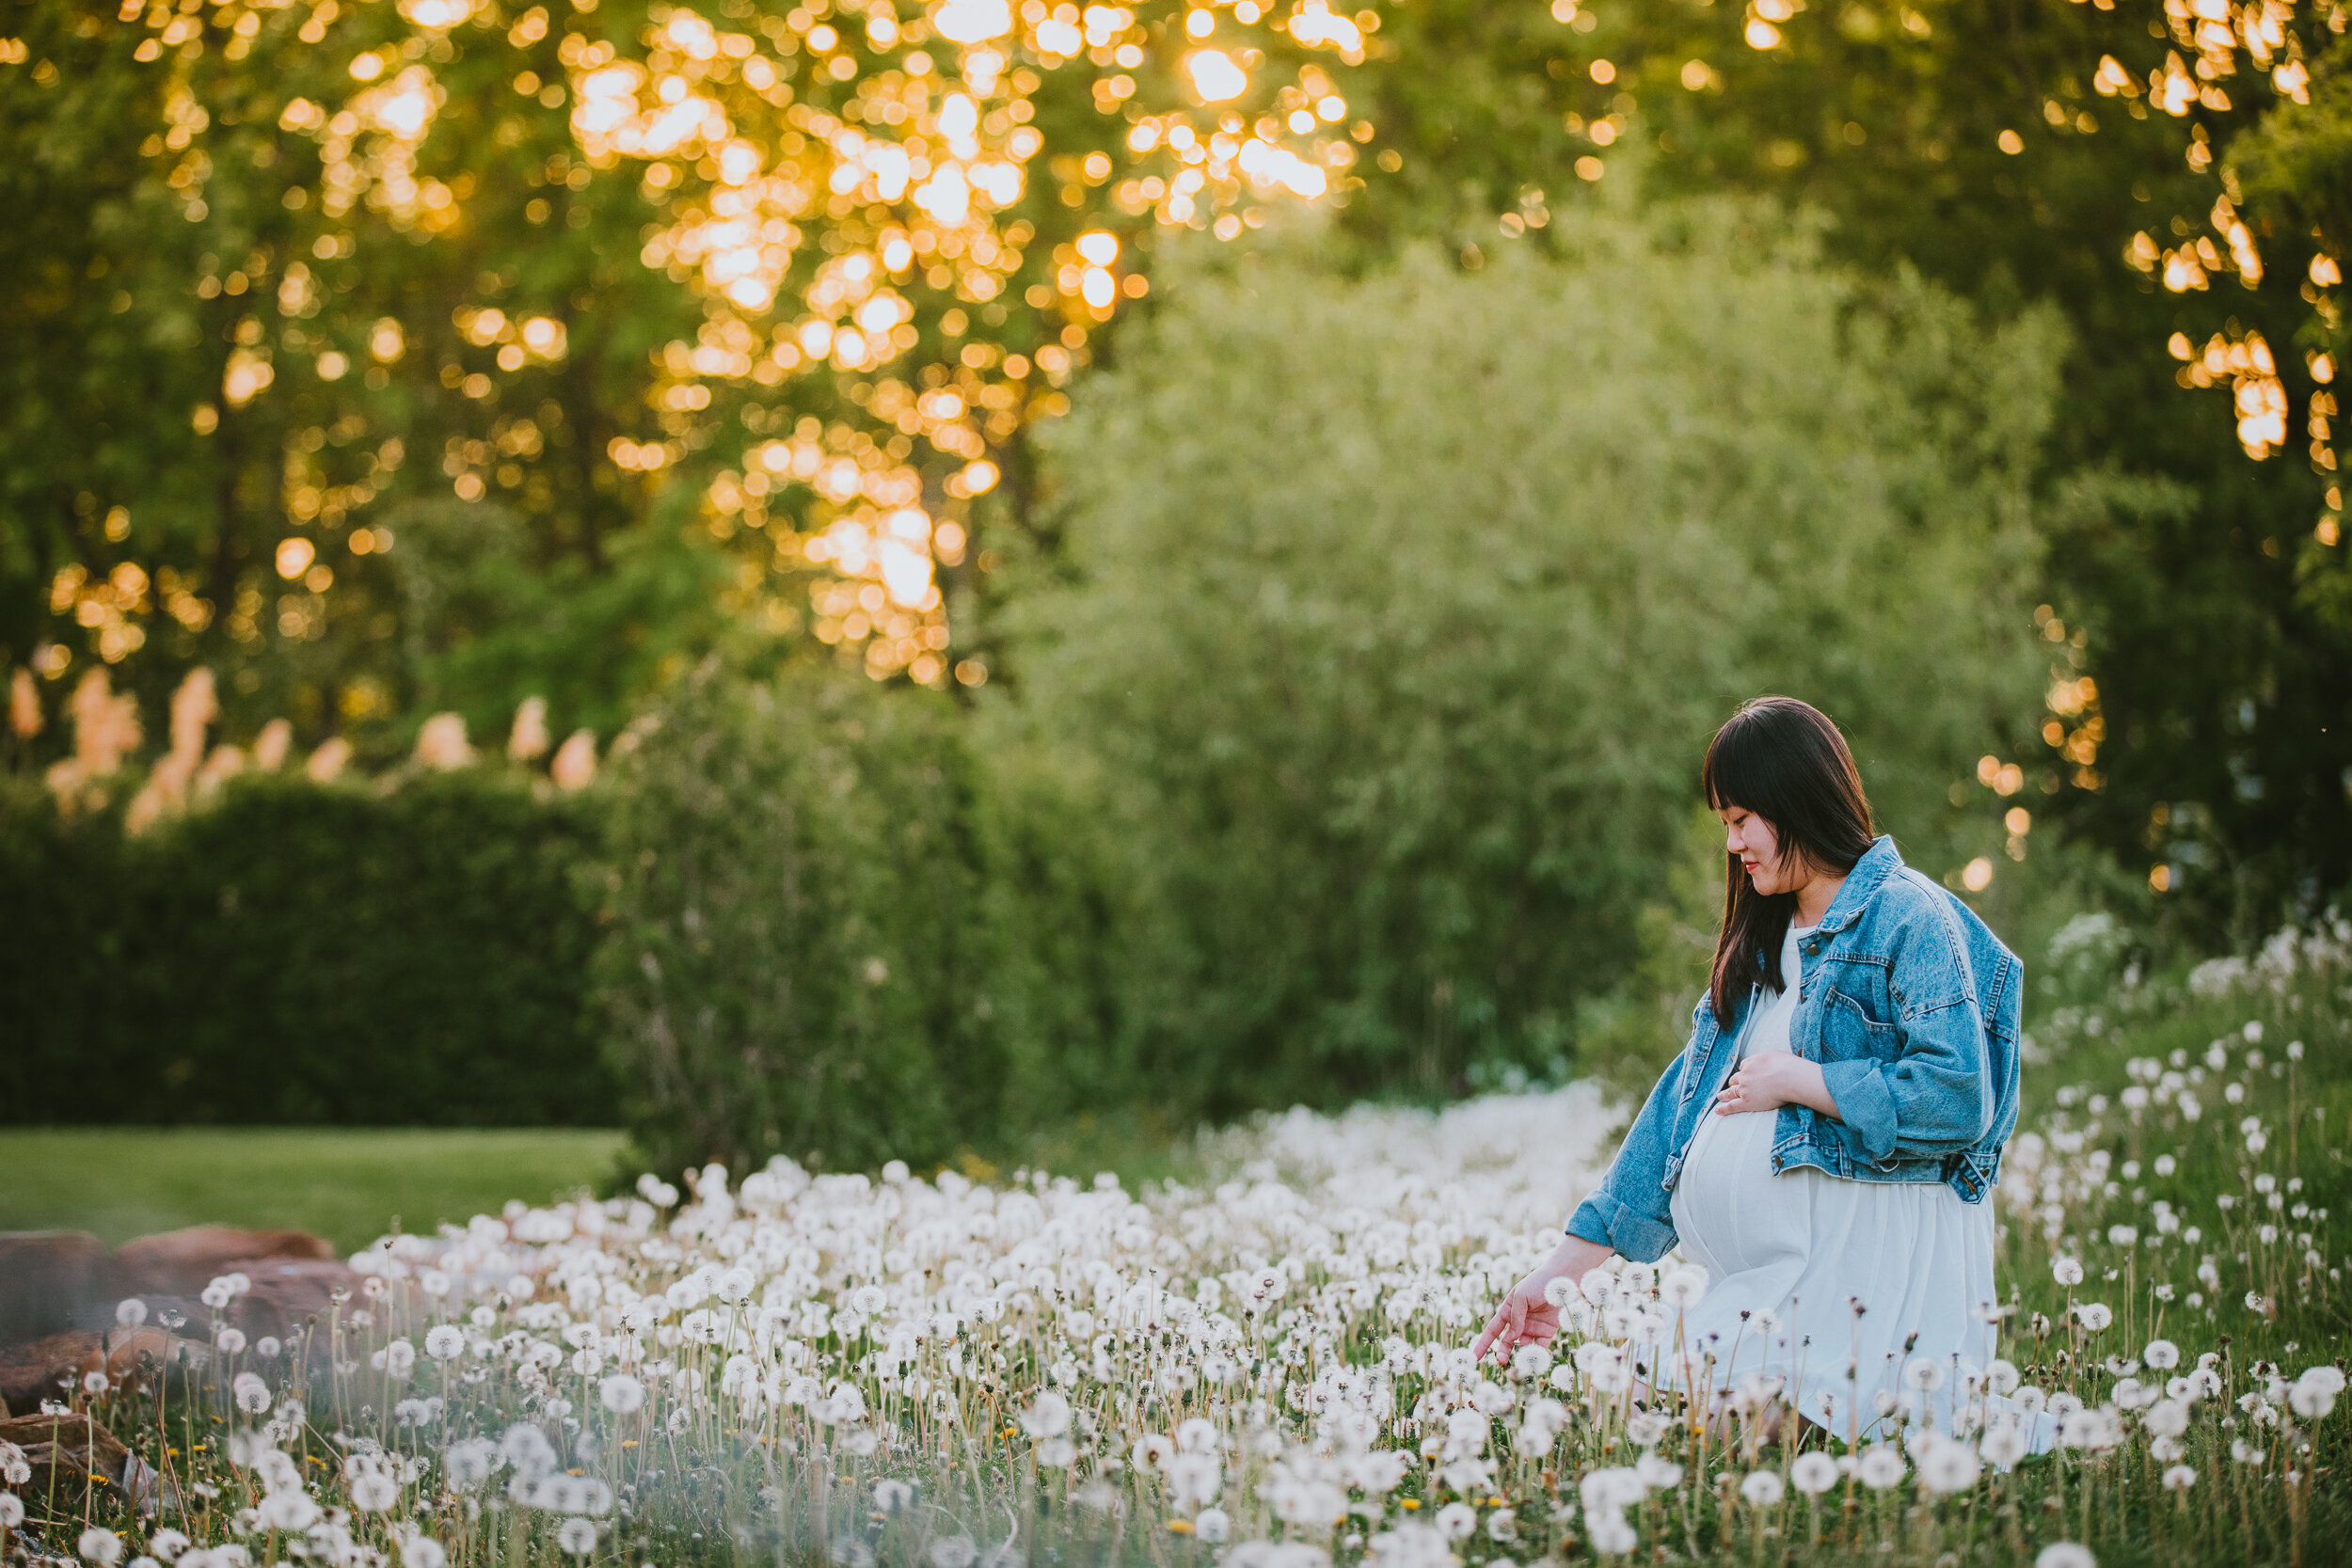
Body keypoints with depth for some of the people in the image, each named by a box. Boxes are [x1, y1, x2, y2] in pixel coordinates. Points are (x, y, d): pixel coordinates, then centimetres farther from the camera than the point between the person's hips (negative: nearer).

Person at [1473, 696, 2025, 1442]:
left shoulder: (1908, 920, -6)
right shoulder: (1761, 947, 20)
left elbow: (1956, 1100, -17)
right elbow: (1685, 1106, 20)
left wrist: (1799, 1081, -8)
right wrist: (1563, 1268, 15)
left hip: (1876, 1270, -9)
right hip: (1763, 1292, 9)